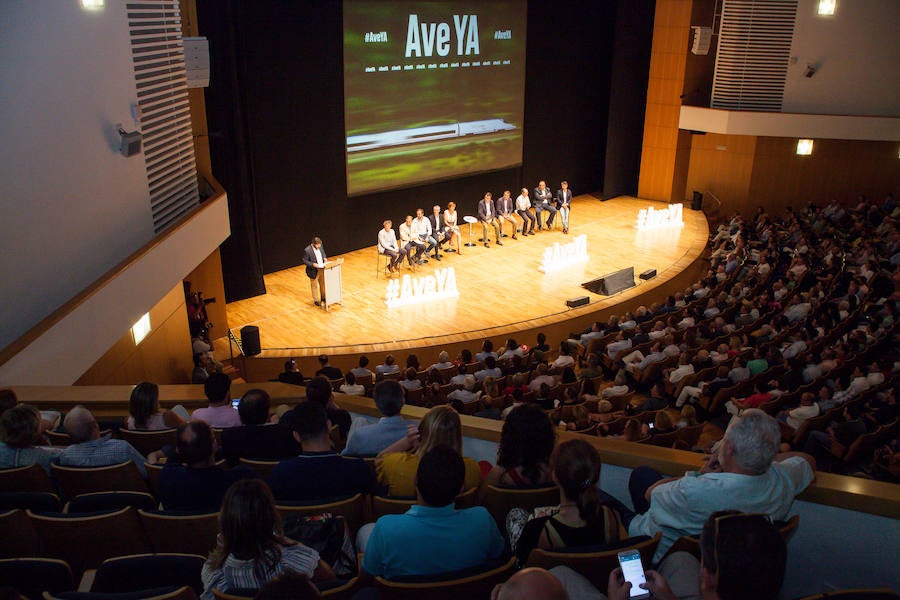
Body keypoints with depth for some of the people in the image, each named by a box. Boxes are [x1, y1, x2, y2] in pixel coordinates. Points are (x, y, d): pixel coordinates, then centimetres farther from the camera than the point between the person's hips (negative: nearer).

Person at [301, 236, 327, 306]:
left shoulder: (320, 246, -5)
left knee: (323, 284, 20)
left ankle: (323, 297, 41)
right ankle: (316, 300, 28)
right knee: (314, 286, 12)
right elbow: (305, 261, -16)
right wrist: (313, 264, -27)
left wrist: (325, 258, -5)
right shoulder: (307, 250, -24)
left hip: (322, 269, 6)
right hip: (314, 271, -6)